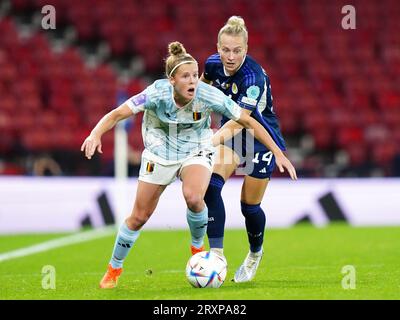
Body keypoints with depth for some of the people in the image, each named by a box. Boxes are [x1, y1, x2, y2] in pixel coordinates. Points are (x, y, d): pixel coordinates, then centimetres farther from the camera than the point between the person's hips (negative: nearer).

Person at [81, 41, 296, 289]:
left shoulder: (208, 95, -26)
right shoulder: (157, 93, -28)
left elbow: (248, 121, -17)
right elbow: (117, 114, -27)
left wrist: (278, 153, -15)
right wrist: (96, 134, -47)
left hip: (196, 152, 0)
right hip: (159, 154, 1)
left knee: (193, 197, -31)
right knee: (139, 217, 4)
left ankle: (198, 247, -1)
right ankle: (114, 269, 28)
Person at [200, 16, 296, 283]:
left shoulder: (254, 76, -32)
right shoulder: (213, 64, -13)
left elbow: (240, 118, -45)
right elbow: (202, 84, 14)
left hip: (263, 140, -5)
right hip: (232, 135, 5)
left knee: (249, 207, 4)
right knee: (211, 185, -21)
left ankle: (255, 253, 35)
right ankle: (217, 254, -21)